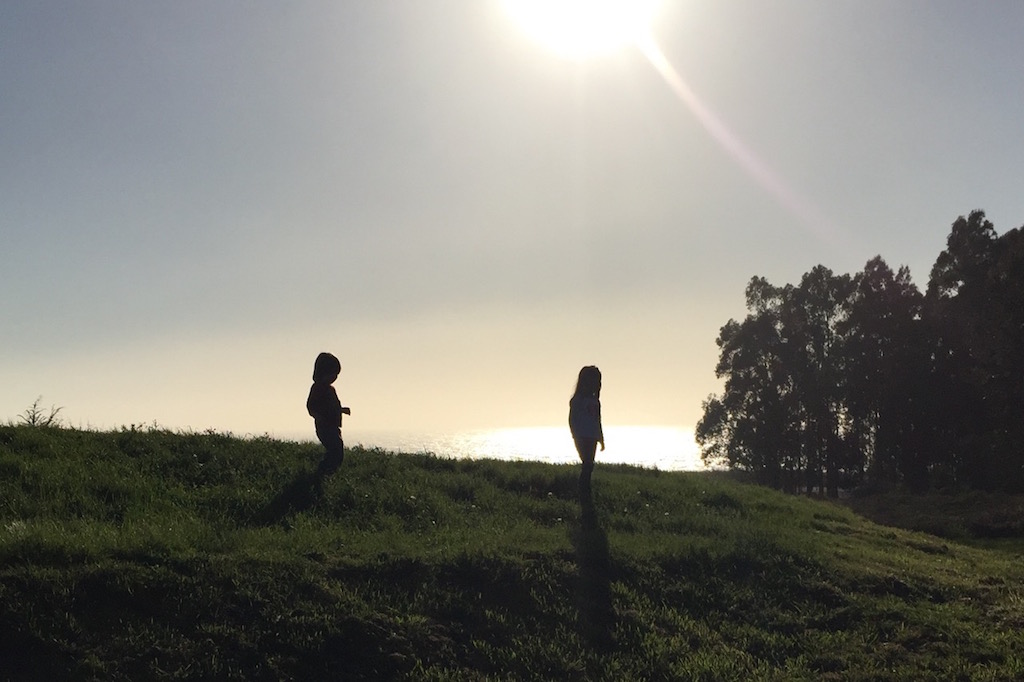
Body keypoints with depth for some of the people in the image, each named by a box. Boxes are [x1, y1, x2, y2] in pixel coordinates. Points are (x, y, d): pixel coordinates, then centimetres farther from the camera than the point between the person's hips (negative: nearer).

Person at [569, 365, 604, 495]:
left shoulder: (595, 400, 14)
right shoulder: (577, 400, -6)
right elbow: (572, 420, -7)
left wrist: (601, 439, 21)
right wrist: (576, 438, -12)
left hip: (592, 439, 7)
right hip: (582, 438, -7)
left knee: (588, 465, 6)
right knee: (588, 465, -14)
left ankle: (586, 493, 8)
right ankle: (583, 493, -13)